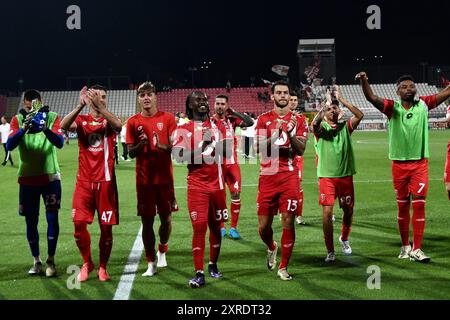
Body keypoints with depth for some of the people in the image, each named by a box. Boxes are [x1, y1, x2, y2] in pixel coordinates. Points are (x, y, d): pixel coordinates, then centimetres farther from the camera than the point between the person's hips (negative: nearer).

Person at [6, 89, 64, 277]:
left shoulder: (52, 117, -4)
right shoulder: (18, 120, -2)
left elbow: (60, 143, -16)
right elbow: (10, 145, -15)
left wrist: (45, 128, -32)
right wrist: (24, 128, -30)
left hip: (50, 176, -1)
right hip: (28, 179, 1)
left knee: (52, 218, -5)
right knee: (31, 222, 5)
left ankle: (51, 260, 7)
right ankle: (36, 261, 19)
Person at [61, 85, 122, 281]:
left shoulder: (109, 121, 3)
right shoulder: (81, 120, 5)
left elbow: (118, 125, -23)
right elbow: (64, 126, -17)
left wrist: (98, 106, -32)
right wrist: (80, 105, -29)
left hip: (106, 182, -1)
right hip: (84, 181, 1)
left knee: (106, 227, 2)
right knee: (79, 223, -5)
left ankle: (102, 267, 19)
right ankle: (87, 263, 16)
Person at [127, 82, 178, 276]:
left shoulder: (167, 118, 1)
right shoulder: (133, 122, 3)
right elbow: (131, 153, 3)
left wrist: (161, 146, -22)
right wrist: (141, 143, -18)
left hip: (164, 178, 0)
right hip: (144, 179, 0)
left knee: (166, 218, 6)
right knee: (147, 221, 0)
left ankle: (162, 250, 33)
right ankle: (150, 263, 9)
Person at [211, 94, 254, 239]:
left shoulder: (232, 119, 2)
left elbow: (250, 123, -12)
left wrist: (234, 113, -11)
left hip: (232, 163, 1)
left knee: (236, 195, -2)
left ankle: (233, 227, 9)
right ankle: (221, 227, 19)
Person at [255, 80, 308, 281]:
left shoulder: (297, 121, 7)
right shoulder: (264, 119, 6)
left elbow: (301, 150, -2)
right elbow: (259, 147, -7)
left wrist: (290, 134, -19)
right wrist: (275, 134, -21)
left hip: (289, 176, 0)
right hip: (267, 176, 0)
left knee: (288, 222, -4)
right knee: (264, 225, 3)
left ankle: (283, 267, 8)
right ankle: (272, 248, 37)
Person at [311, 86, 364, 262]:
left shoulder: (345, 127, 6)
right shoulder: (321, 128, 0)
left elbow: (360, 115, -10)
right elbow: (315, 123, -24)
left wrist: (341, 100, -11)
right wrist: (326, 104, -20)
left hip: (345, 175, 3)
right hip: (326, 176, -3)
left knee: (348, 210, 12)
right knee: (327, 212, -10)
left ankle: (344, 238, 40)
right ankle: (330, 251, 1)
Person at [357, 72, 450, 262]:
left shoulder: (423, 104, 2)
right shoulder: (393, 108, -4)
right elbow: (371, 98, -18)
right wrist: (364, 81, -36)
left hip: (420, 163, 1)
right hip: (399, 164, 0)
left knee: (419, 205, -4)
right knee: (402, 206, 9)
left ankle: (416, 249, 0)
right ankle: (405, 247, 22)